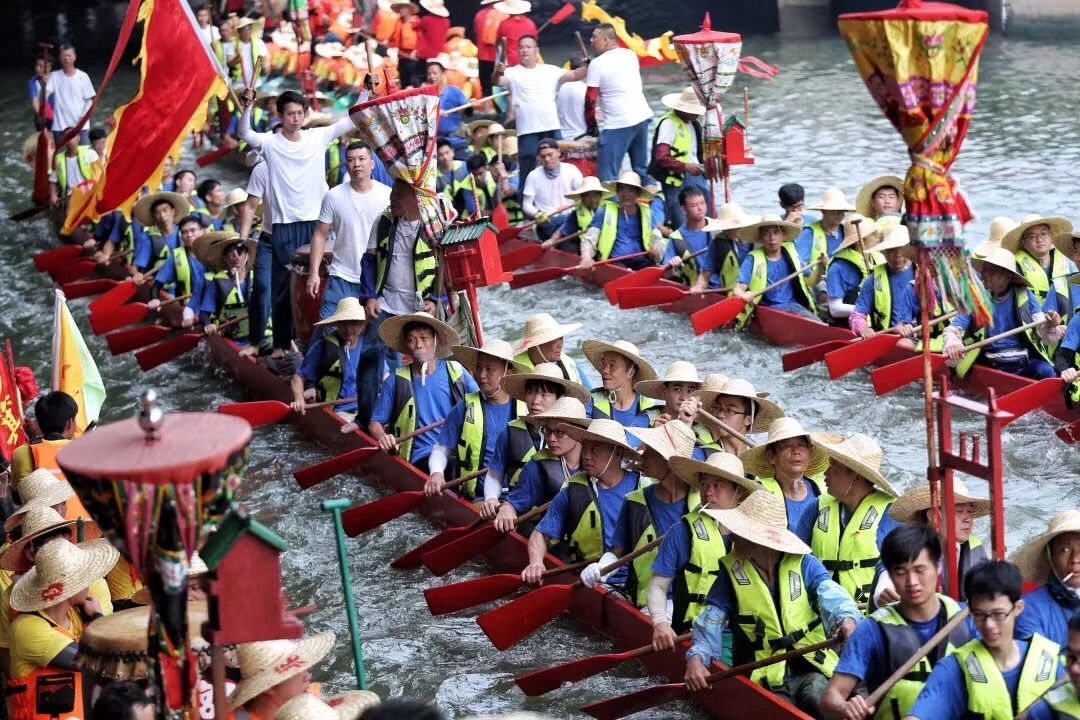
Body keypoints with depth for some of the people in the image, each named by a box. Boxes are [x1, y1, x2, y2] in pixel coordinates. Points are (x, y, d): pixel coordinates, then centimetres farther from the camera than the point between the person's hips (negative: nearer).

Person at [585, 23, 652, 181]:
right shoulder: (631, 55, 10)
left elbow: (590, 100, -8)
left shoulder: (597, 64, -9)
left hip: (618, 124, -7)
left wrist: (591, 124, 6)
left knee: (608, 176, -7)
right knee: (641, 169, 15)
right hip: (642, 117, 7)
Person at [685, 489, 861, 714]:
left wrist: (846, 618, -40)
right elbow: (713, 618, 0)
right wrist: (697, 657, -19)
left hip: (811, 667, -1)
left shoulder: (804, 564, 0)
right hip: (765, 676, 1)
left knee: (818, 698, -31)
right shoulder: (732, 570, 3)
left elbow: (831, 594, -16)